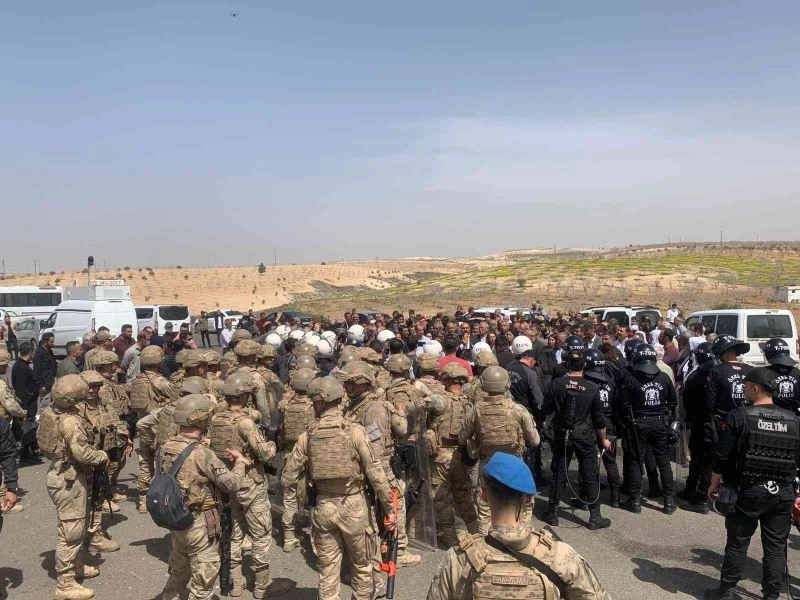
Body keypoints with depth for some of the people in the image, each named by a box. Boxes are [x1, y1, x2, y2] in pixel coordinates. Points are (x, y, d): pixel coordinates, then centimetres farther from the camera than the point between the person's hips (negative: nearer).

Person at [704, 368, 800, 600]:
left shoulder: (739, 417, -11)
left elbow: (722, 456, -10)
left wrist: (714, 484, 3)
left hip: (746, 493, -3)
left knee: (737, 544, 7)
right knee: (776, 547, 12)